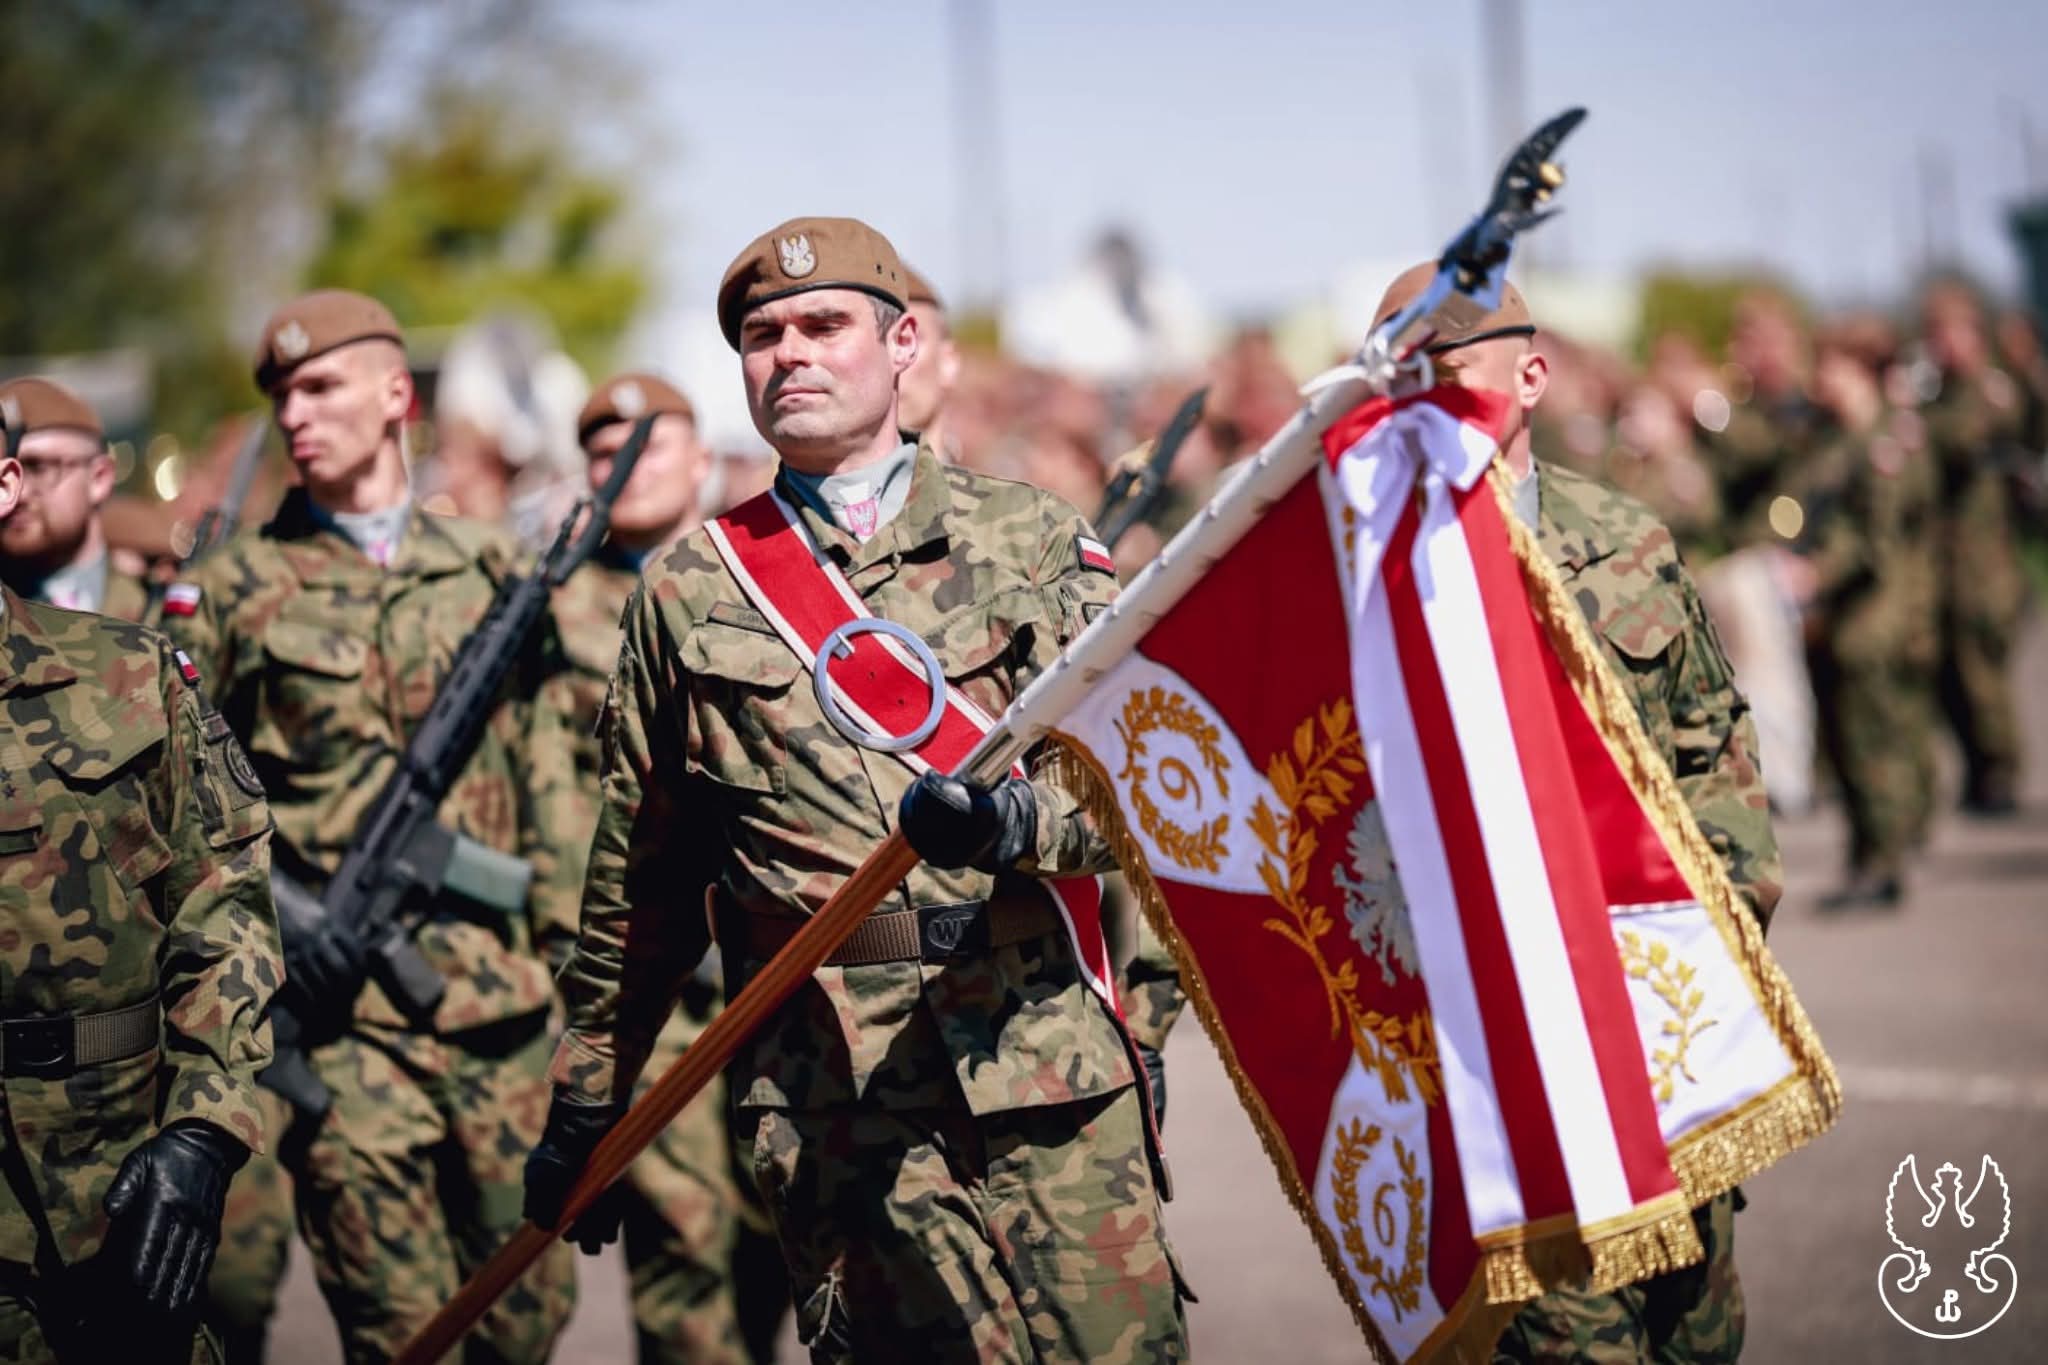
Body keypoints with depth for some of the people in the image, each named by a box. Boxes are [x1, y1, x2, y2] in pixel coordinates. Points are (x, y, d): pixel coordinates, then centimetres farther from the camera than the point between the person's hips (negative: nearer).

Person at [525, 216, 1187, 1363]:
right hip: (839, 1098, 0)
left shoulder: (1033, 538, 10)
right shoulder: (689, 594, 12)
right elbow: (639, 881, 18)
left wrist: (1022, 819, -20)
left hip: (1047, 1054, 0)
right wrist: (585, 1106, 20)